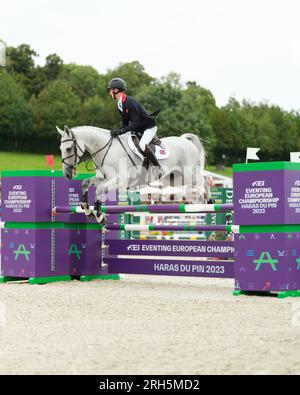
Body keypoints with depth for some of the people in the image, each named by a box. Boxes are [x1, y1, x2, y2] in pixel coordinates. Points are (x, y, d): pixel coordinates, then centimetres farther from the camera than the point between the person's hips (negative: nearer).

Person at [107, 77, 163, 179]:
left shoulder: (130, 102, -26)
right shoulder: (120, 106, 4)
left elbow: (135, 123, -30)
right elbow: (125, 123, 8)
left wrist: (121, 131, -37)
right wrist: (117, 131, -10)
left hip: (149, 127, -10)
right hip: (138, 129, 10)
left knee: (142, 144, -33)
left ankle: (158, 168, -23)